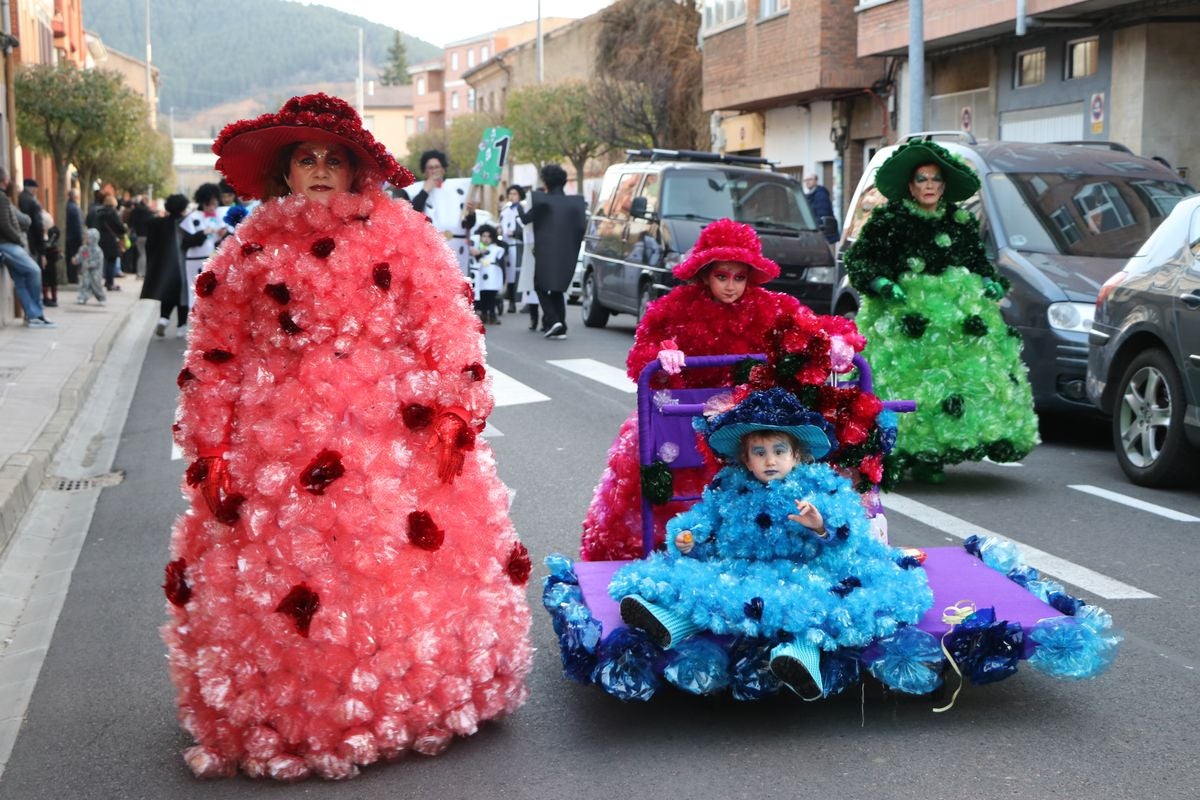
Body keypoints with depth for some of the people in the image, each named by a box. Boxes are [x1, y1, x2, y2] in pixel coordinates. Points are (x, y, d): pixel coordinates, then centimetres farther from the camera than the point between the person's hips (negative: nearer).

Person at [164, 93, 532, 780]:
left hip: (394, 437, -1)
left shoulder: (402, 234, 4)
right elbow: (214, 358, 8)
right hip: (279, 448, 1)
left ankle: (414, 702, 19)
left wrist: (451, 415, -11)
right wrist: (210, 449, 2)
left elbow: (448, 329, -2)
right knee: (275, 582, 2)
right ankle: (284, 721, 19)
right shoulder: (251, 250, 8)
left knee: (403, 569, 0)